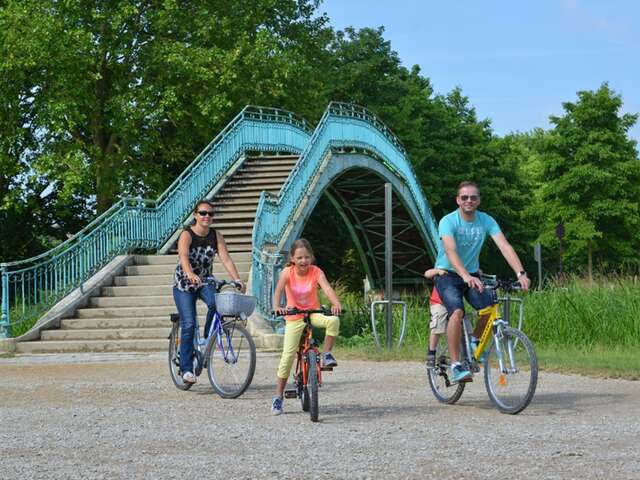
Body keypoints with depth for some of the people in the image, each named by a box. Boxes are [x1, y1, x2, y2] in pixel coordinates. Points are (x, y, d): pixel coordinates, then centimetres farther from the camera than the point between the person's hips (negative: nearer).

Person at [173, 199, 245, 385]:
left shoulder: (216, 236, -5)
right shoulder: (187, 235, -17)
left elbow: (226, 259, -13)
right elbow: (183, 256, -35)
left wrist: (237, 280, -28)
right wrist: (191, 275, -55)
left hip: (205, 281, 3)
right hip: (184, 285, -3)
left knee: (215, 302, -30)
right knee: (189, 325, -11)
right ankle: (186, 369, -5)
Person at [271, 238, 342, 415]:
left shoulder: (316, 272, -12)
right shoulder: (287, 272, -13)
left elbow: (327, 288, -28)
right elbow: (278, 290, -28)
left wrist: (336, 304, -48)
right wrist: (276, 307, -49)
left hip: (313, 313, 1)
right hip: (294, 316, -1)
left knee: (333, 320, -32)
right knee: (288, 356, -8)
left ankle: (327, 354, -10)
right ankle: (278, 396, 3)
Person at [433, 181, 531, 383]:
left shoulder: (486, 221, -6)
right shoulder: (448, 222, -18)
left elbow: (505, 246, -17)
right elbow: (451, 252, -33)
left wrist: (521, 273, -32)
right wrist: (466, 277, -49)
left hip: (473, 275, 4)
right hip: (448, 275, -4)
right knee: (457, 311, -29)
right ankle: (455, 366, -23)